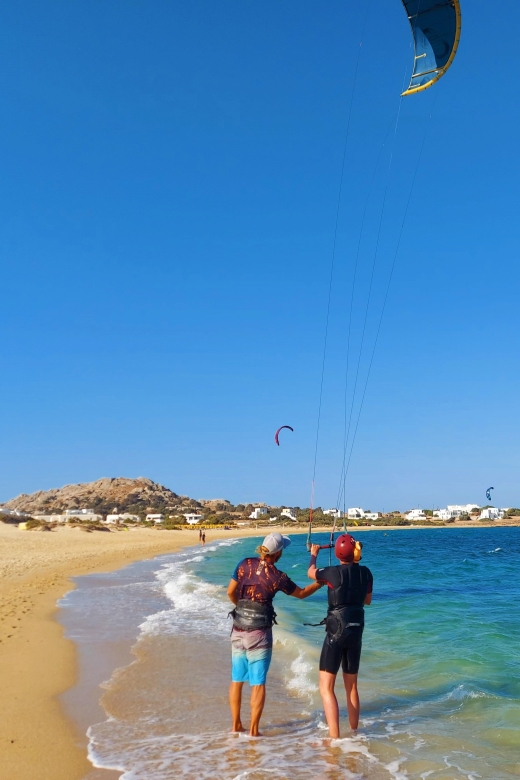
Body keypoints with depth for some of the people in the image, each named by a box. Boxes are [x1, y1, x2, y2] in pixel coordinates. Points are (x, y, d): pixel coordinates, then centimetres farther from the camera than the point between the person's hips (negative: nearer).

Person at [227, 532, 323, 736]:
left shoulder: (245, 564, -4)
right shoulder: (277, 577, -10)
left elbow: (231, 592, 4)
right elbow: (301, 593, 5)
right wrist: (322, 582, 18)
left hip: (239, 630, 4)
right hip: (259, 633, -4)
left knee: (237, 679, 14)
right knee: (258, 682, 6)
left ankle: (236, 725, 24)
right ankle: (253, 730, 10)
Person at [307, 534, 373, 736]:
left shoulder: (334, 573, -14)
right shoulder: (366, 573, -1)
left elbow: (311, 573, 7)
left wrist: (313, 554, 26)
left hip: (336, 631, -6)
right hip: (356, 630, 6)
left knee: (326, 687, 0)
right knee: (351, 686, 19)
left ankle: (335, 739, -7)